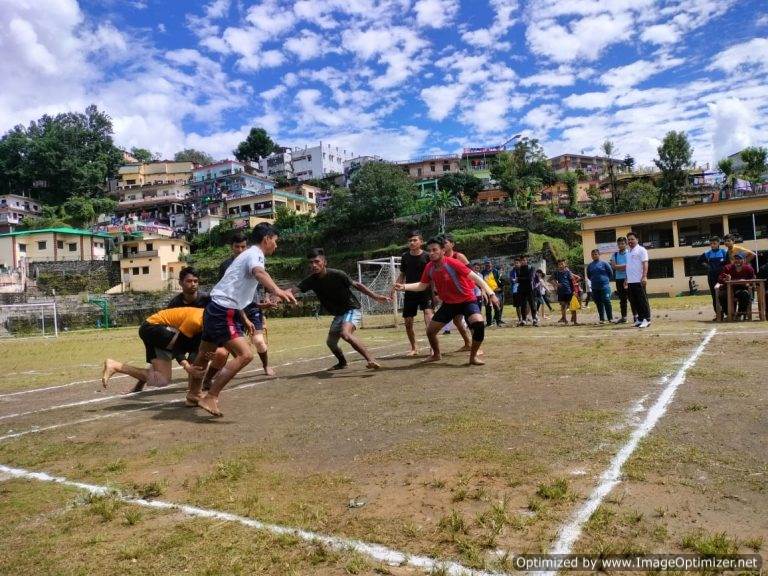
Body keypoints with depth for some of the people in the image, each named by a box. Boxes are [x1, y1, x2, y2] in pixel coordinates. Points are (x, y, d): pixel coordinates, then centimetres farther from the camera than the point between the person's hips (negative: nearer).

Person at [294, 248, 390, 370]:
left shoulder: (337, 274, -20)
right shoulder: (311, 280, -7)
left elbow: (356, 285, -11)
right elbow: (293, 290, -15)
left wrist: (375, 296, -16)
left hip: (352, 310, -7)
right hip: (339, 314, 7)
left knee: (345, 334, -33)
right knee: (331, 342, 13)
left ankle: (371, 359, -31)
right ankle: (342, 363, 43)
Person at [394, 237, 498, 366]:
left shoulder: (453, 263, -25)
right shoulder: (429, 268, -7)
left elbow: (476, 277, -24)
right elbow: (422, 285, 6)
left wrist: (490, 293, -31)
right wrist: (404, 287, -7)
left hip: (467, 300, -5)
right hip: (448, 304, 5)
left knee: (478, 323, -31)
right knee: (430, 331, 5)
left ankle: (473, 356, -10)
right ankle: (436, 355, 35)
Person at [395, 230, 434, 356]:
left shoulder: (427, 256, -7)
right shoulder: (405, 256, 4)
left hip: (425, 292, -4)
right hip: (410, 293, 4)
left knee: (428, 314, -23)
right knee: (407, 322, 6)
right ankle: (414, 348, 24)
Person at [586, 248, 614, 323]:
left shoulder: (604, 263, -2)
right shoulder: (590, 265, 8)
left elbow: (610, 272, 4)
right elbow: (588, 275, 20)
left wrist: (607, 280, 5)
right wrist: (594, 280, 11)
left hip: (604, 286, -4)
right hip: (595, 288, 4)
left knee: (607, 302, -6)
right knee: (598, 304, 6)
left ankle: (610, 318, 1)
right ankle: (602, 319, 12)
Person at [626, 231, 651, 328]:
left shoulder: (641, 250, -4)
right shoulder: (628, 252, 19)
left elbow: (645, 264, -12)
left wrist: (644, 277, -21)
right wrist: (627, 279, 19)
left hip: (639, 280, -8)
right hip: (630, 281, 8)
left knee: (643, 300, -6)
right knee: (634, 301, 8)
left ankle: (646, 319, -2)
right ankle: (640, 319, 15)